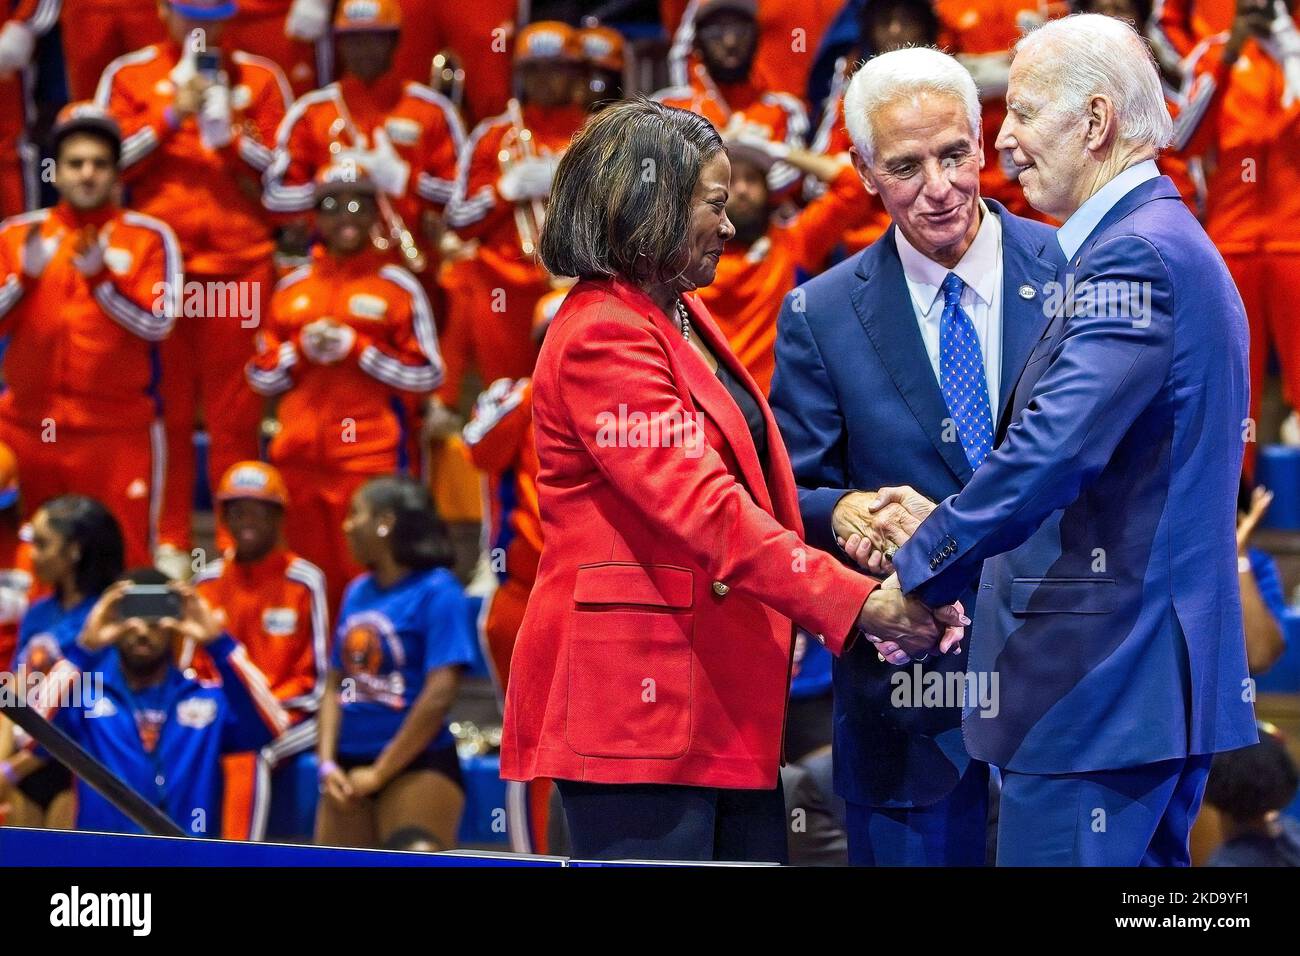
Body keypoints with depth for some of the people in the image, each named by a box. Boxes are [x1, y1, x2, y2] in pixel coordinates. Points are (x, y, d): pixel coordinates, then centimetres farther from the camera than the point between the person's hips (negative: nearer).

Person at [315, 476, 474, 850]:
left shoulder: (436, 591, -8)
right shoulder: (358, 593, 12)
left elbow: (439, 695, -15)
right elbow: (335, 684, 13)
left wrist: (380, 772, -13)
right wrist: (327, 763, 0)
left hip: (417, 767, -7)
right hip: (351, 766, 7)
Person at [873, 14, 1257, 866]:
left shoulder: (1134, 255, -15)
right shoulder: (1171, 244, 19)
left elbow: (1052, 452, -24)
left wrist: (917, 572, -14)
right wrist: (949, 522, 13)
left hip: (1096, 688, -11)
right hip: (1165, 675, 11)